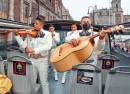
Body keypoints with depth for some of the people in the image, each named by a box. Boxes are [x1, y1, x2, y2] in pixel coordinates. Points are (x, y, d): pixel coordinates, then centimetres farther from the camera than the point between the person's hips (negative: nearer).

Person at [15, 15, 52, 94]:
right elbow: (24, 45, 6)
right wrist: (17, 35, -4)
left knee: (44, 82, 9)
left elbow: (48, 46, -21)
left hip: (42, 60, -3)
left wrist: (34, 50, -29)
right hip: (31, 60, 4)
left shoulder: (47, 34, -4)